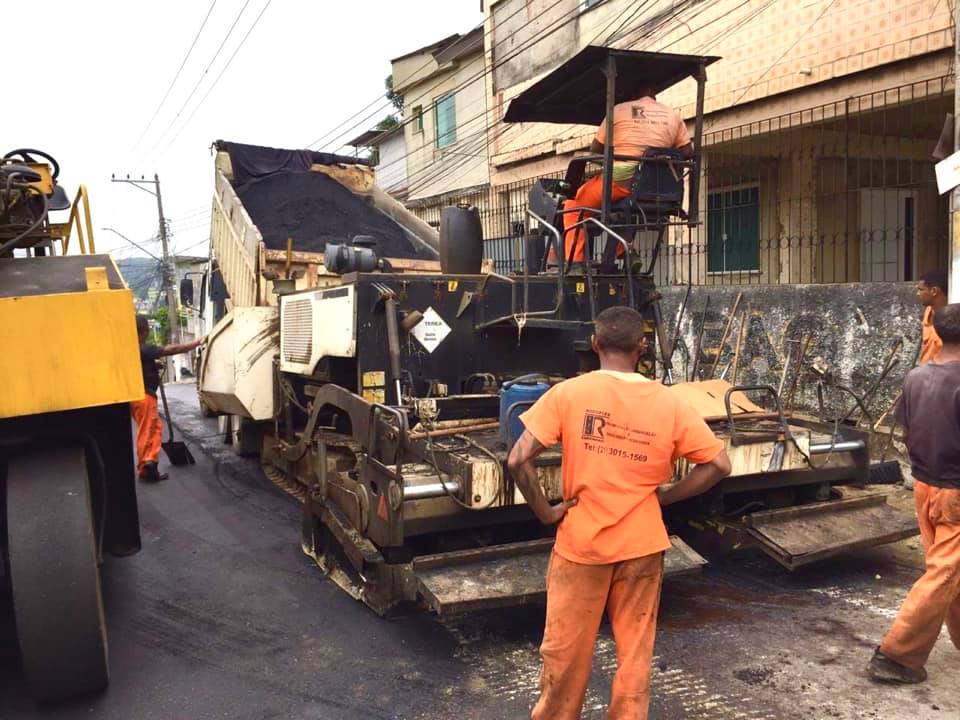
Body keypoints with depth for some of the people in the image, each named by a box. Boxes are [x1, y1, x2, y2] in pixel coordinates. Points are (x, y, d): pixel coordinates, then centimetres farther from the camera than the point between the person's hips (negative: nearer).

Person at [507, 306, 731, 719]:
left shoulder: (568, 393, -11)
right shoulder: (667, 404, -4)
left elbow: (518, 460, -17)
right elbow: (718, 464, -2)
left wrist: (545, 511, -6)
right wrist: (664, 497, 3)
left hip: (581, 543, -1)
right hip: (642, 545, 2)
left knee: (565, 650, 15)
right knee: (635, 651, 16)